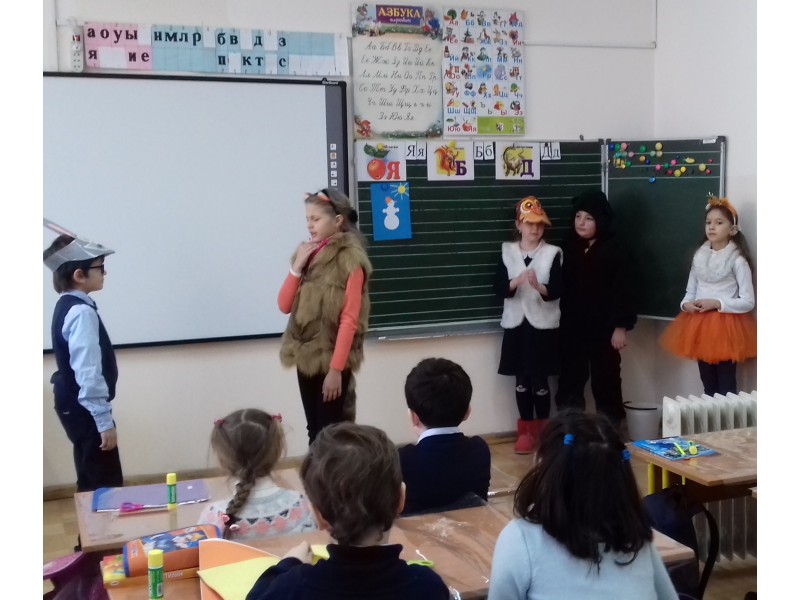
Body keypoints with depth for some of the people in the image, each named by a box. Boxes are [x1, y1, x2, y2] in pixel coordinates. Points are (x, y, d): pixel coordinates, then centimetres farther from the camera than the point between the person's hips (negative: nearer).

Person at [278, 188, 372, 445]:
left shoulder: (349, 259, -11)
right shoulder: (308, 254, 10)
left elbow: (349, 320, -16)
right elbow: (284, 306, 7)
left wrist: (336, 368, -19)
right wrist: (297, 266, -6)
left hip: (331, 360, -6)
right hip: (305, 358, 7)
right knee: (314, 432, 13)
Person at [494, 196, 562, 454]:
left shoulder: (553, 253, -2)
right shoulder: (507, 252, 3)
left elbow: (557, 291, -9)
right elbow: (498, 288, -4)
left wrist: (538, 286, -28)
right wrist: (517, 281, -23)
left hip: (543, 325, -2)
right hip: (516, 324, 2)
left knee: (540, 380, 1)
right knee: (521, 380, 8)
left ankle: (541, 430, 16)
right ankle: (525, 430, 19)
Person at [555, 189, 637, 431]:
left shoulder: (614, 248, -8)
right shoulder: (570, 246, 5)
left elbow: (623, 289, -10)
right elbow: (562, 285, 8)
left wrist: (621, 326, -13)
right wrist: (562, 319, 6)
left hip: (604, 327, -4)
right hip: (573, 326, 4)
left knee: (606, 380, 7)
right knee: (569, 380, 9)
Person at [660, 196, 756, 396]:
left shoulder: (737, 260, -9)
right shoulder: (699, 256, 7)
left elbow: (748, 302, -11)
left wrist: (717, 303, -19)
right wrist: (686, 304, -8)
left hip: (726, 326, -5)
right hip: (699, 326, 5)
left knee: (726, 387, 2)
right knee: (708, 385, 15)